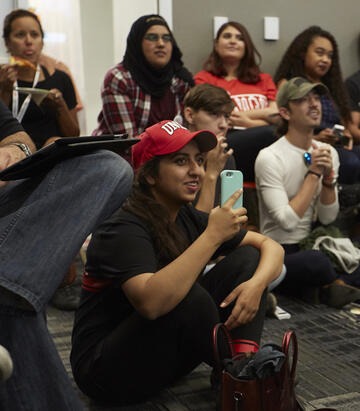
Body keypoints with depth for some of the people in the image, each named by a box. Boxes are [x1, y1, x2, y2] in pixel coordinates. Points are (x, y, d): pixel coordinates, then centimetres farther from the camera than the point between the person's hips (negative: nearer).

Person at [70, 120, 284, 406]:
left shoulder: (187, 219, 0)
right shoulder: (125, 230, -21)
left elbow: (271, 246, 1)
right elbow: (151, 302, -40)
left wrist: (256, 284, -21)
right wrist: (213, 235, -34)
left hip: (166, 356, 7)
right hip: (106, 369, -7)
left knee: (246, 258, -5)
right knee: (188, 295, -34)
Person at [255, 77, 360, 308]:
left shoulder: (328, 152, 6)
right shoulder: (270, 158, -13)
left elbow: (327, 219, 4)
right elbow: (288, 221, -21)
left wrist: (329, 177, -12)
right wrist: (314, 173, -17)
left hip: (315, 245, 6)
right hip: (281, 254, -5)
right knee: (317, 261, -37)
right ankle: (339, 283, -5)